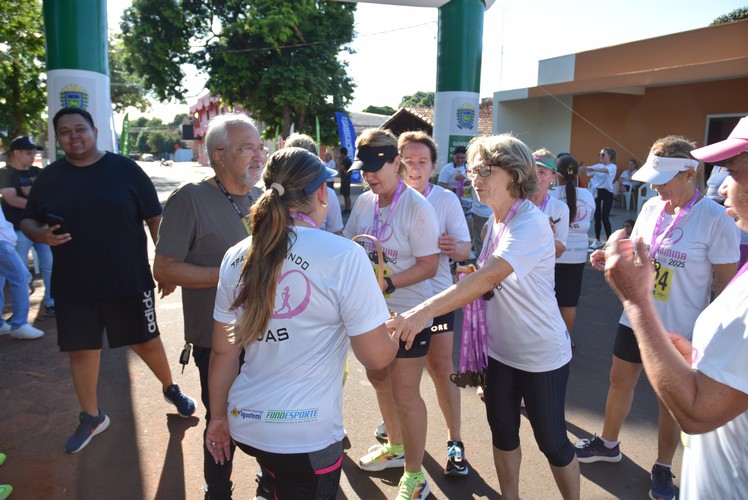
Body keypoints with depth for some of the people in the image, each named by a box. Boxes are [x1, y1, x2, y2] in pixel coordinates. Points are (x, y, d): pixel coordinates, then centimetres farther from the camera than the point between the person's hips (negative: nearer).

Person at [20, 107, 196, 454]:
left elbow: (154, 219, -3)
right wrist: (41, 235, -12)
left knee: (146, 342, 9)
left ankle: (171, 389, 37)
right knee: (81, 350, 12)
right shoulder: (49, 177, 3)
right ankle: (91, 417, 31)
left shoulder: (125, 170, -5)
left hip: (129, 281, -3)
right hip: (73, 286, 3)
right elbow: (27, 221, 12)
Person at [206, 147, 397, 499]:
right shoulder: (343, 256, -16)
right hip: (307, 435, -5)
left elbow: (223, 351, 5)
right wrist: (394, 332, 9)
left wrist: (218, 417, 17)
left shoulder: (237, 257, -1)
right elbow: (377, 357, -12)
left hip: (245, 423, 6)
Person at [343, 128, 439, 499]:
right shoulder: (363, 202, 1)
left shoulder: (417, 208, -17)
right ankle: (395, 447, 45)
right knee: (379, 380, 21)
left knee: (405, 394, 3)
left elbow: (429, 266, -17)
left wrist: (387, 282, -27)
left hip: (407, 313, -7)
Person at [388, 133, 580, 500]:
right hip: (500, 348, 7)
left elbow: (488, 277, -39)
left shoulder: (531, 224, -25)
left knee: (551, 441, 10)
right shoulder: (495, 221, 2)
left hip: (542, 355, -7)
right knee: (502, 431, 18)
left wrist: (423, 311, -46)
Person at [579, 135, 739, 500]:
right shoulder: (651, 207, -1)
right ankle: (608, 444, 40)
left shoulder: (716, 219, -17)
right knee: (620, 381, 17)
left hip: (680, 329, -5)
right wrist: (610, 259, -9)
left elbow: (725, 282, -12)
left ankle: (663, 470, 33)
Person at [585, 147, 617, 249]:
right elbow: (587, 170, 2)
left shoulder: (613, 166, -7)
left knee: (604, 217, -9)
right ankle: (597, 240, 19)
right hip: (597, 191, 6)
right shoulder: (598, 165, 11)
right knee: (597, 217, 8)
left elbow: (606, 170, -30)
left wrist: (593, 169, -44)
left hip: (607, 193, -6)